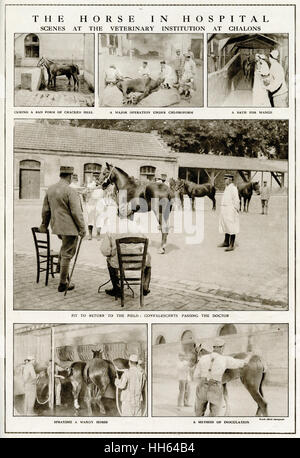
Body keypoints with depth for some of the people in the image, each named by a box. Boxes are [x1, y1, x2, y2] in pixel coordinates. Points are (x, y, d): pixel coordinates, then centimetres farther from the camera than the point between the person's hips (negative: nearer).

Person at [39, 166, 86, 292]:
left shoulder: (50, 189, 4)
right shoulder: (70, 191, -18)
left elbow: (46, 210, 13)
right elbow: (76, 213, -18)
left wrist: (44, 225, 25)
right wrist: (82, 229, -10)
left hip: (56, 227, 7)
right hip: (69, 227, -7)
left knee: (65, 245, 34)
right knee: (67, 254, 2)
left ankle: (60, 265, 29)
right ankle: (63, 284, 9)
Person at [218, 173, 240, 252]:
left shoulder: (233, 188, -14)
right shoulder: (227, 188, 17)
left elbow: (236, 200, -18)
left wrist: (235, 210, -20)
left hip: (230, 211, -10)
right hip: (225, 210, 10)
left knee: (231, 227, -8)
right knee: (226, 226, 17)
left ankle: (231, 245, -7)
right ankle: (226, 242, 27)